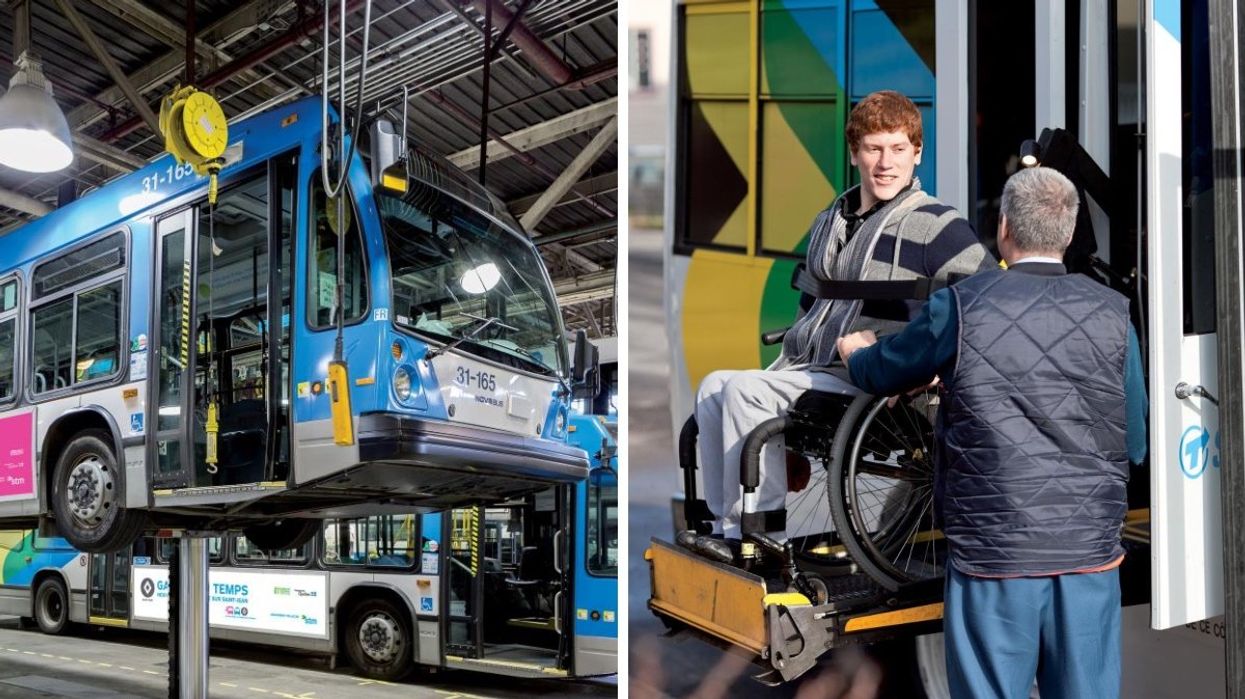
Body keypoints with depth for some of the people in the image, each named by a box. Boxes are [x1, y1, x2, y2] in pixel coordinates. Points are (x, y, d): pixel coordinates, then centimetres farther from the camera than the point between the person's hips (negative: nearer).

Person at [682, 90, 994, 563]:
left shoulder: (935, 226, -9)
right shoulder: (829, 223, 17)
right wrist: (786, 360, 18)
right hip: (814, 368, 8)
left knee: (745, 390, -23)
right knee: (713, 387, -7)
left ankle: (763, 535, -16)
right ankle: (727, 524, -5)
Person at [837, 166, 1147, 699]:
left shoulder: (961, 307, -7)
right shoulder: (1112, 314, 1)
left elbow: (880, 374, 9)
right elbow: (1135, 446, 7)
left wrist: (855, 352, 32)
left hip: (994, 551, -2)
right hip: (1091, 551, 3)